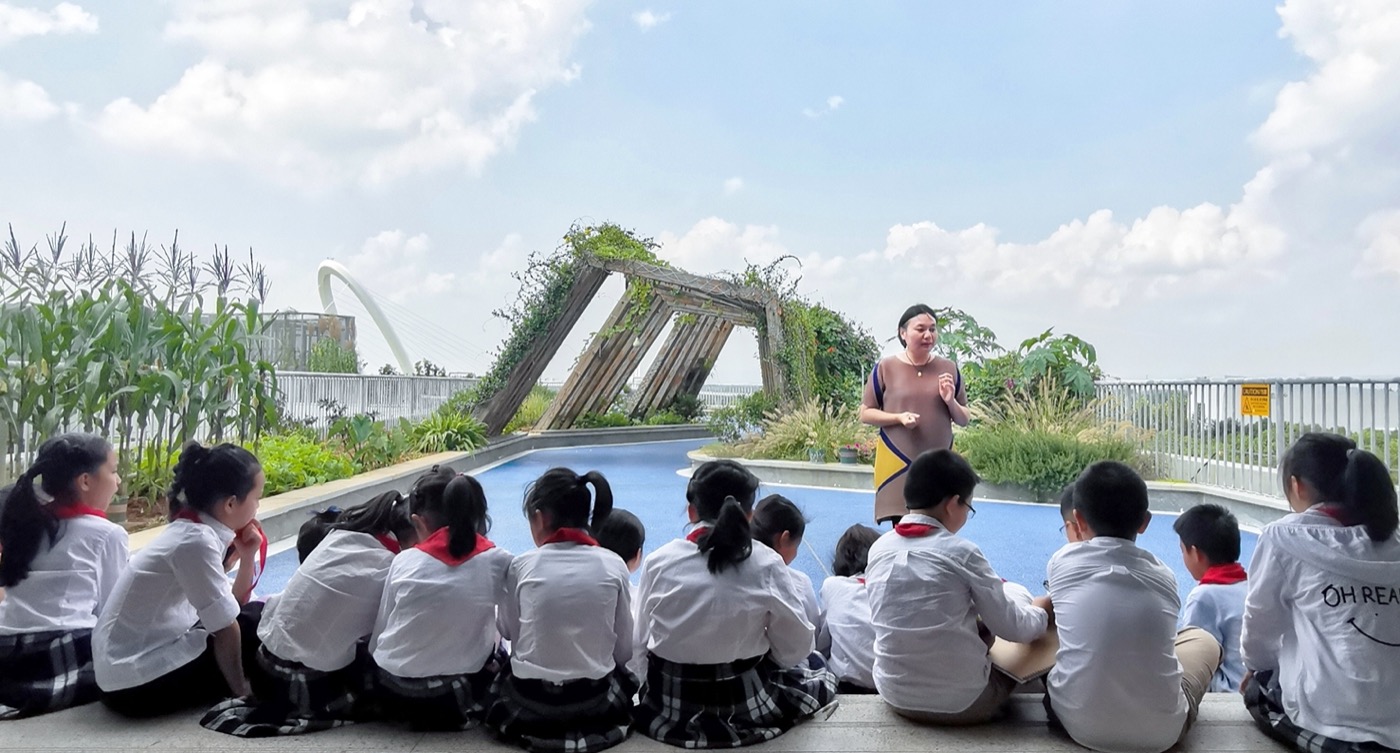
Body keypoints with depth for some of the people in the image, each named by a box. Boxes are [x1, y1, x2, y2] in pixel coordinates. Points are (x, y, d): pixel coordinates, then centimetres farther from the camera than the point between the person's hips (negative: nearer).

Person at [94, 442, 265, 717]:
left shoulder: (191, 531, 7)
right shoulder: (197, 542, -21)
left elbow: (229, 607, 12)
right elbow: (226, 627, -16)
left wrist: (247, 556, 0)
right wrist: (240, 690, -6)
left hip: (125, 667, 9)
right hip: (139, 683, -9)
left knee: (248, 614, 13)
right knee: (258, 621, -7)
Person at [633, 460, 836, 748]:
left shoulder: (658, 562, -13)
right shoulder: (767, 564, -17)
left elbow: (640, 648, -8)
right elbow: (796, 648, -11)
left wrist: (677, 671, 10)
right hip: (744, 706, -2)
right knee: (823, 676, 23)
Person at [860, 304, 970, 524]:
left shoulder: (948, 368, 6)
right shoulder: (885, 368, -2)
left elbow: (964, 420, 11)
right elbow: (865, 414, 1)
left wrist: (950, 401, -10)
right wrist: (899, 417, -14)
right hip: (898, 462, -2)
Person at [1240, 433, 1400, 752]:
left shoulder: (1285, 535, -7)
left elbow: (1260, 620, 3)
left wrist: (1254, 667, 23)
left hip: (1335, 716, -6)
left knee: (1258, 688, 26)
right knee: (1273, 679, 31)